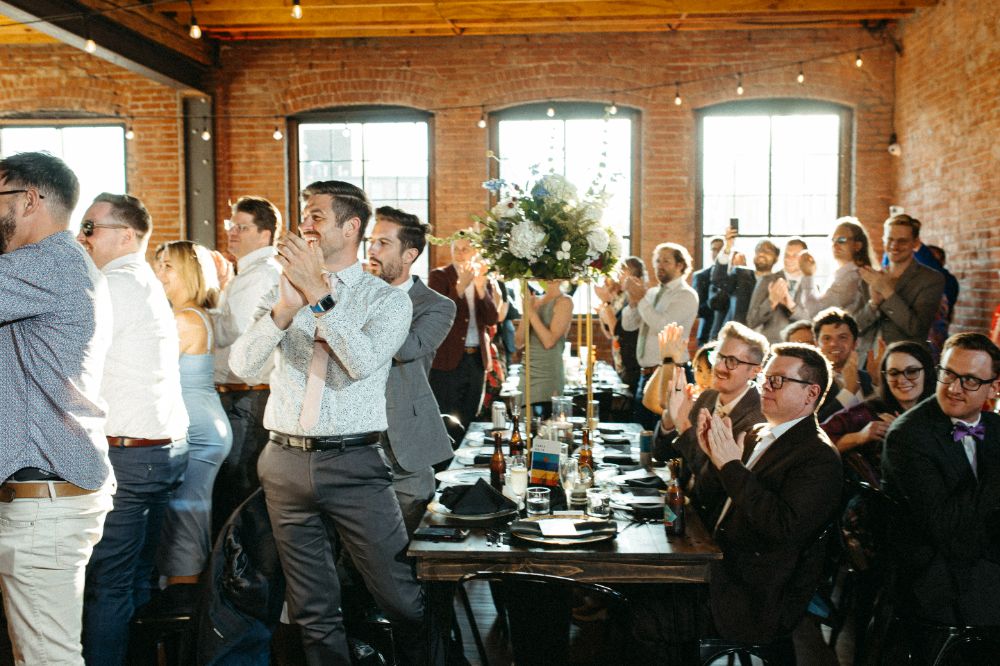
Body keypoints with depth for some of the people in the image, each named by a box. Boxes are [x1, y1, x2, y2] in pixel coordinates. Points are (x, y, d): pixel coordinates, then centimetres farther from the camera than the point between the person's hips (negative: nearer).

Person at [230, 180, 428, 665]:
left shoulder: (388, 299, 1)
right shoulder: (284, 293, 11)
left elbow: (364, 362, -18)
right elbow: (242, 365, -4)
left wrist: (318, 293, -20)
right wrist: (286, 306, -18)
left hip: (355, 465, -3)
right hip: (287, 463, 3)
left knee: (401, 598, 0)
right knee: (313, 610, 12)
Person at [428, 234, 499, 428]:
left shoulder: (484, 281, 12)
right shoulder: (439, 276, 0)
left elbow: (492, 319, 0)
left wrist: (480, 287, -12)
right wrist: (461, 286, -21)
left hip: (477, 360, 4)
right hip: (447, 360, -4)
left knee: (468, 422, 10)